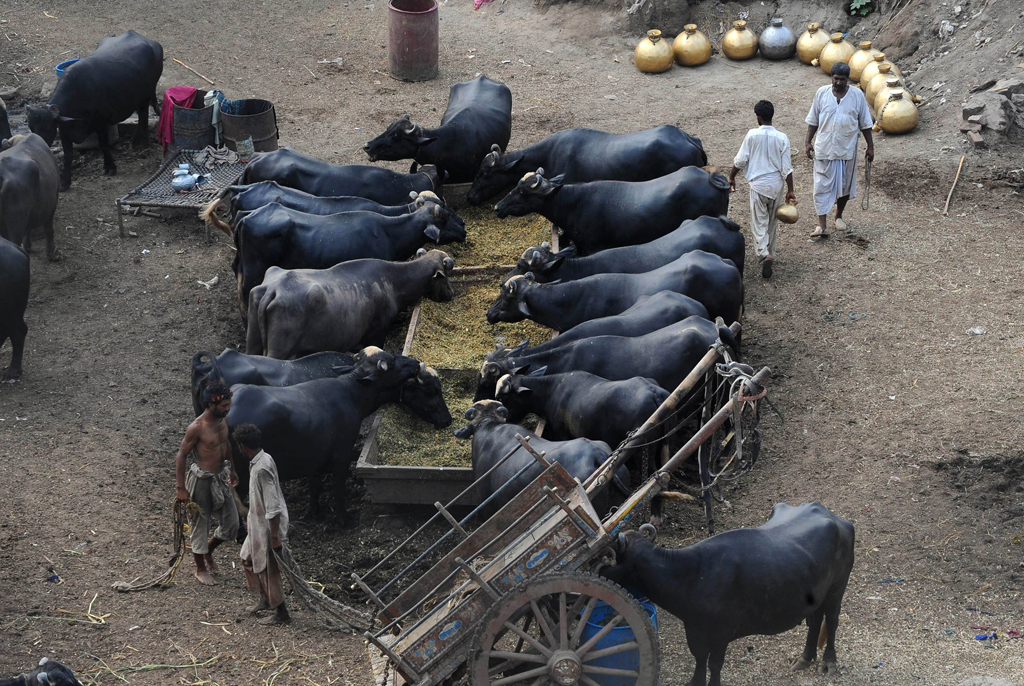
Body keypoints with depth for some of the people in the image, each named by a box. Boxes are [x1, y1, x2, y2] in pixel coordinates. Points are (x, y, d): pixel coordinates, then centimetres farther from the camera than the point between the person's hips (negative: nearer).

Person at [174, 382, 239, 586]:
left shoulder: (223, 419, 0)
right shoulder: (196, 428, -22)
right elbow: (181, 456, -16)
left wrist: (231, 469, 27)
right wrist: (181, 488, -15)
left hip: (220, 478, 7)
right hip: (202, 481, -7)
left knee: (231, 523, 12)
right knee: (200, 525, 8)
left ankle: (208, 550, 39)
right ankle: (201, 570, 25)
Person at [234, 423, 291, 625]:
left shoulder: (261, 469, -28)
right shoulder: (261, 460, 3)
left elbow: (273, 506, -28)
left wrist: (275, 536, -25)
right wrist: (251, 519, 27)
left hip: (268, 526, -10)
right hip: (259, 523, 10)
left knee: (268, 569, 3)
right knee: (248, 558, 23)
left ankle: (281, 613, 17)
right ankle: (265, 599, 38)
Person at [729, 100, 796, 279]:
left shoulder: (752, 135, -11)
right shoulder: (782, 138, -7)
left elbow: (740, 160, -6)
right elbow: (787, 167, -6)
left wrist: (731, 177, 10)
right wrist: (790, 190, 1)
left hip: (758, 185, -3)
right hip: (776, 185, 3)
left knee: (759, 222, 0)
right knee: (771, 222, 19)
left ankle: (764, 254, -21)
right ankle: (769, 252, 31)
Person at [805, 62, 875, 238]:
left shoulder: (857, 95, -4)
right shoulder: (822, 93, -4)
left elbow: (865, 124, 2)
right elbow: (813, 121, 5)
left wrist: (870, 146, 2)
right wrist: (808, 141, 0)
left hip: (847, 150, 1)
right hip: (824, 149, -1)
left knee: (845, 185, 13)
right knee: (822, 186, -3)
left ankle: (839, 216, 35)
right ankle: (821, 224, -2)